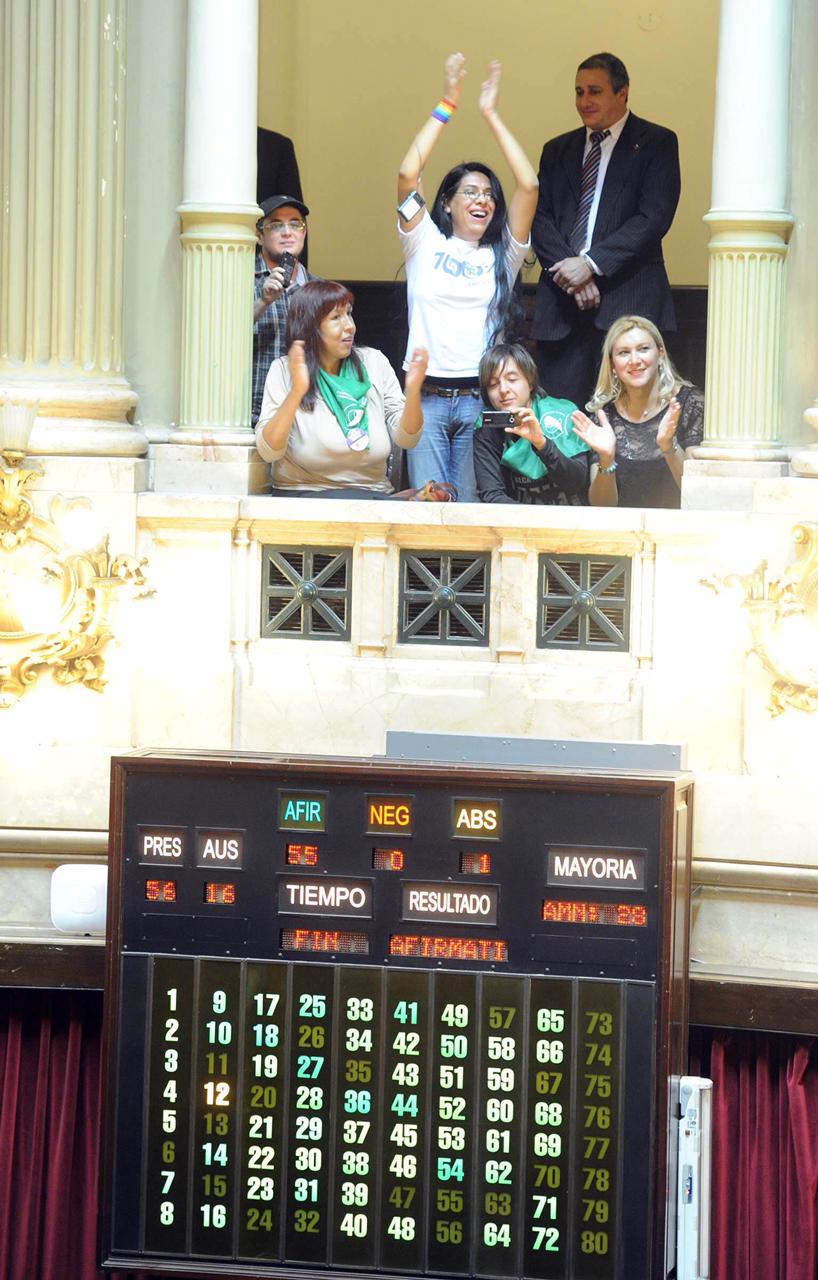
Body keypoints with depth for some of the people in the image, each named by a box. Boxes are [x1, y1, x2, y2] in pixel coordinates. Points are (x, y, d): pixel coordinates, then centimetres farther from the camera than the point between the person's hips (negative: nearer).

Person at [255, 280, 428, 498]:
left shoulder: (373, 362, 7)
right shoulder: (284, 370, -1)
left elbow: (406, 439, 3)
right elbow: (268, 452, -12)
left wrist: (413, 390, -15)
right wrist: (297, 391, -25)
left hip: (371, 495, 3)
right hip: (303, 495, -3)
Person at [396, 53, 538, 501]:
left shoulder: (502, 254, 12)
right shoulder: (425, 243, 10)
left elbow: (528, 185, 0)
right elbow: (408, 174, -3)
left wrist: (491, 114, 2)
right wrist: (447, 105, -1)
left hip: (481, 398, 1)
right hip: (427, 396, -1)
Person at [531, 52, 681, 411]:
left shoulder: (656, 143, 6)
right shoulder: (557, 150, 20)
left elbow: (654, 217, -6)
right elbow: (539, 218, 11)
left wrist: (591, 264, -13)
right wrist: (570, 272, -8)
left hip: (628, 302, -4)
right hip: (562, 302, 4)